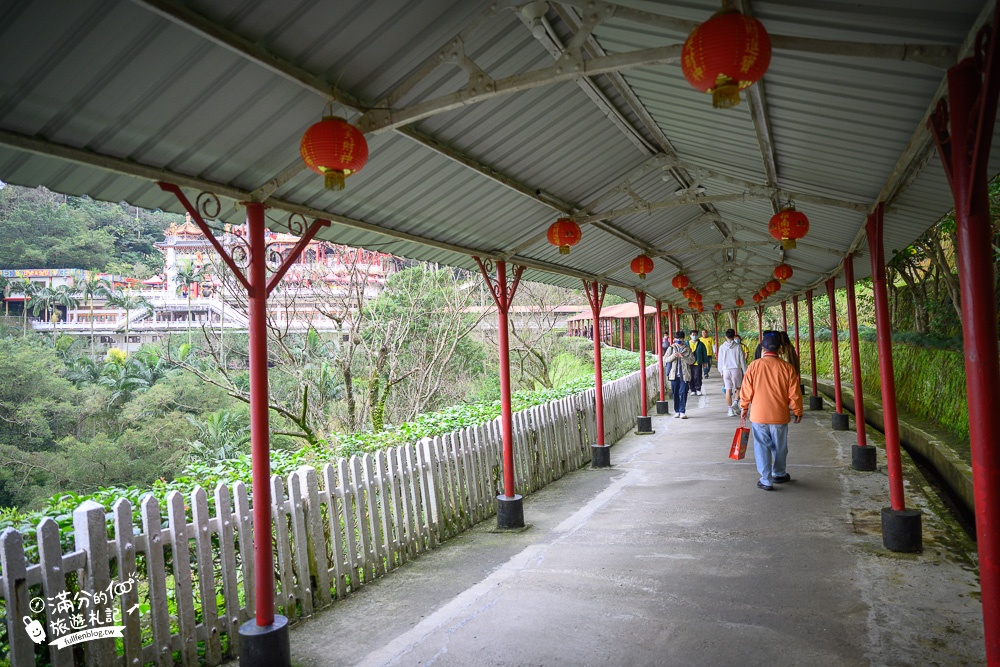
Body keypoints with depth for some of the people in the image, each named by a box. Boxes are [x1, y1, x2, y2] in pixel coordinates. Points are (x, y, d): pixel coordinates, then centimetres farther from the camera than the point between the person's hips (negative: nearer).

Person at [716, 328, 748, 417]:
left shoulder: (722, 347, -1)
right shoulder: (738, 346, -5)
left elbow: (720, 361, 4)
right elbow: (742, 360, -2)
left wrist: (721, 372, 15)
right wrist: (744, 372, 6)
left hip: (726, 370, 1)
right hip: (736, 369, -1)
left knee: (728, 390, 5)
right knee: (738, 387, 17)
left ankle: (730, 410, 7)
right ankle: (735, 402, -5)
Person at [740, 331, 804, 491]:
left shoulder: (754, 365, -9)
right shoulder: (787, 367, -8)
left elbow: (746, 390, -3)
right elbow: (794, 393, -3)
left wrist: (744, 408, 13)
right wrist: (798, 412, 11)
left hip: (758, 415, -1)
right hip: (780, 416, 1)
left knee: (762, 447, 7)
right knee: (780, 447, 19)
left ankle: (766, 480, 6)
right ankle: (779, 474, 36)